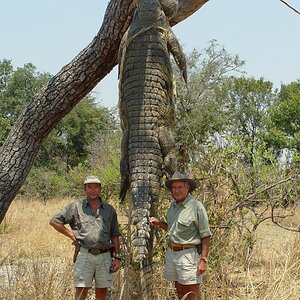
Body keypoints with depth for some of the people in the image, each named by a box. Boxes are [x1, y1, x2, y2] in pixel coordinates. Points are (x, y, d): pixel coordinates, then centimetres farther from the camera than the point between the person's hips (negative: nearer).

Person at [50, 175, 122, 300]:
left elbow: (115, 235, 15)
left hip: (104, 256, 3)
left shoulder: (109, 209, 13)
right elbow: (54, 221, 4)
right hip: (84, 255, -3)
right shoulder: (76, 207, 4)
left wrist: (117, 257, 7)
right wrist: (72, 235, 0)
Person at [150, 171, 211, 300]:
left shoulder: (196, 206, -12)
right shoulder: (173, 205, 10)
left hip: (188, 254, -8)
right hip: (172, 252, 8)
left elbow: (205, 235, -13)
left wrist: (203, 260, -18)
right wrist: (159, 223, 6)